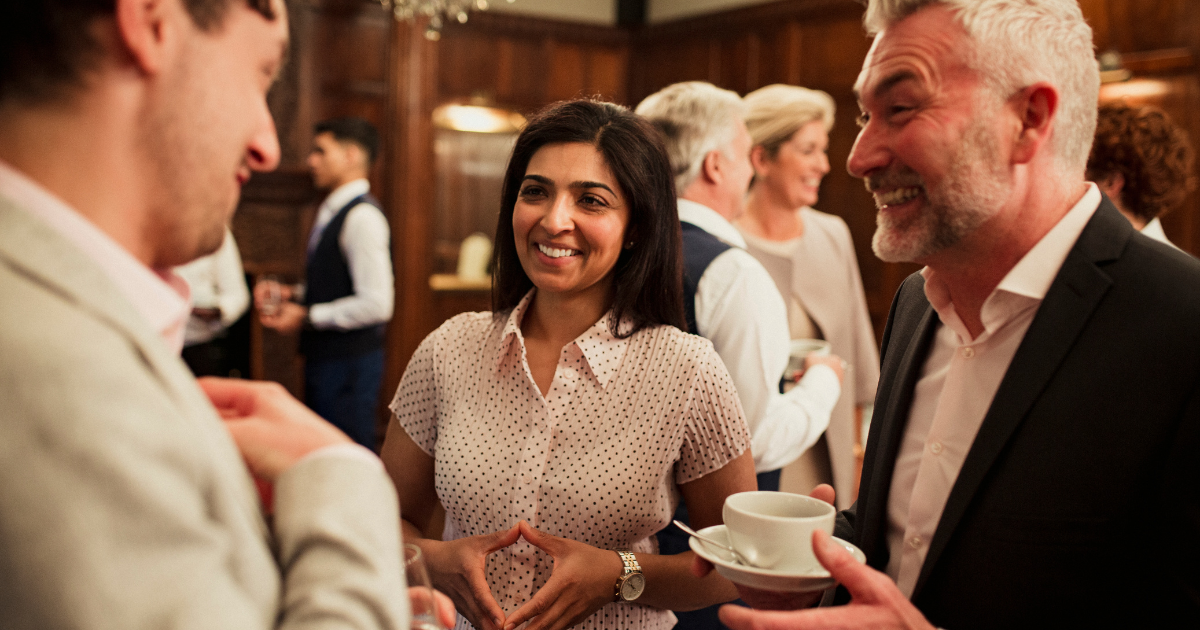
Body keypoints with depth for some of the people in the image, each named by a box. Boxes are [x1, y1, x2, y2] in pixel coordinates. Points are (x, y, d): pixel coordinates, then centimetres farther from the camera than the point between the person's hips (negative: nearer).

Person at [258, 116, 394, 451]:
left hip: (350, 363, -10)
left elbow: (376, 304, -25)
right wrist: (291, 294, 7)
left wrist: (307, 317, -16)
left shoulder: (362, 216, -18)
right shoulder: (333, 212, 12)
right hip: (324, 357, 10)